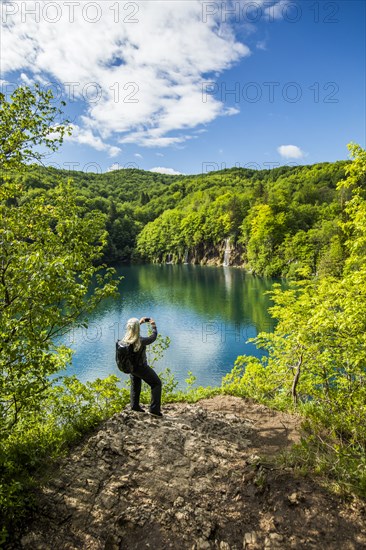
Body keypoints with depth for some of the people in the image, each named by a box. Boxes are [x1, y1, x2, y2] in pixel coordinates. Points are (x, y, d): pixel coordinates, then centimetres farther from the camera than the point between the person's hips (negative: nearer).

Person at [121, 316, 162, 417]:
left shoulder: (125, 339, -16)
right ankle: (154, 409, 9)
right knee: (156, 383, 10)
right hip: (141, 367, -6)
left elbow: (131, 331, 8)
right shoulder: (141, 341, -34)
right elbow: (153, 337, -15)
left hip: (131, 367, 6)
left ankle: (135, 406, 43)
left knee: (135, 385, 29)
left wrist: (140, 322, 14)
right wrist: (154, 326, 1)